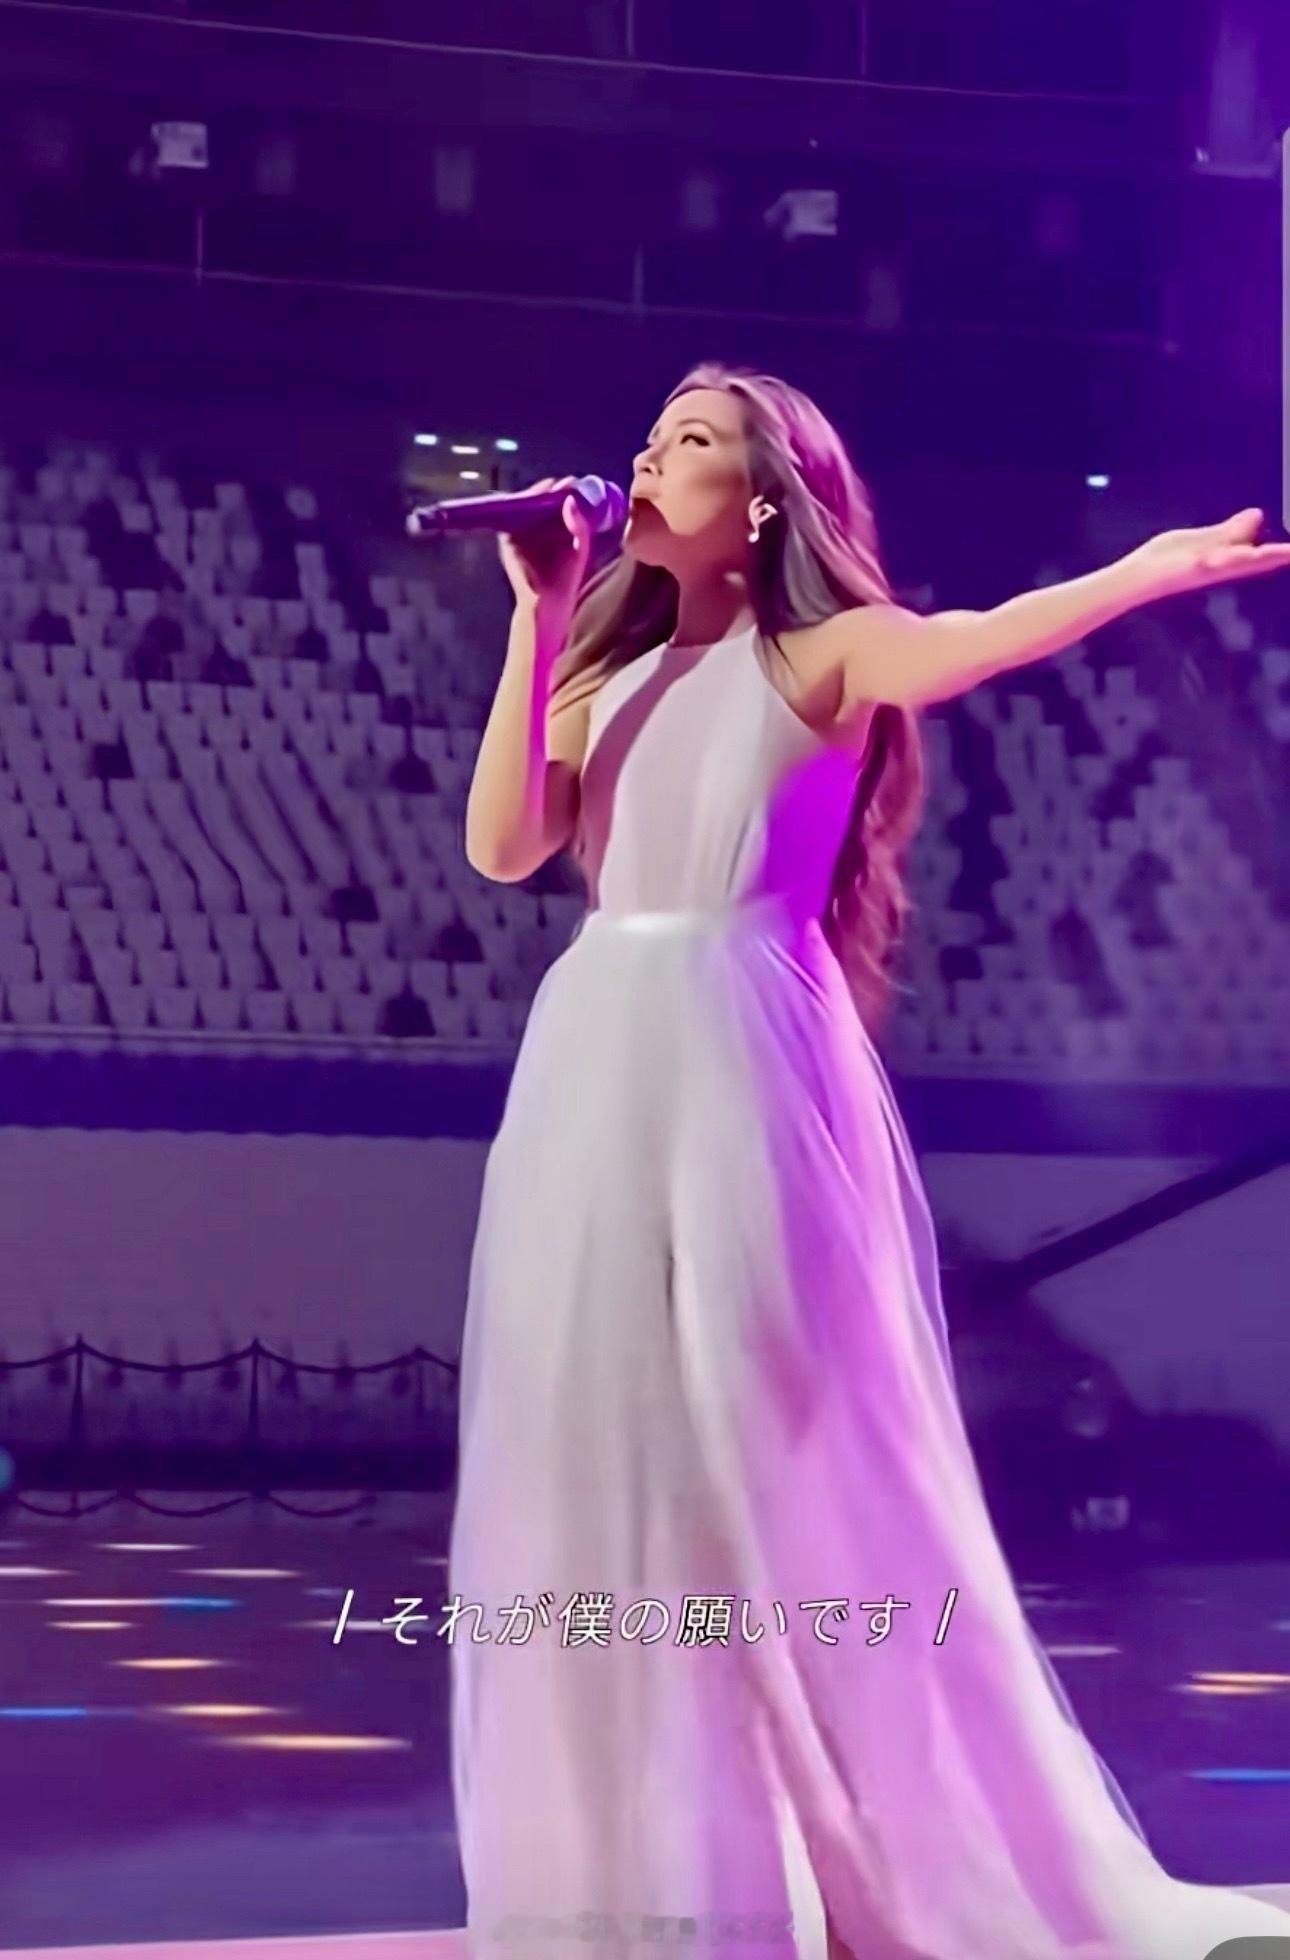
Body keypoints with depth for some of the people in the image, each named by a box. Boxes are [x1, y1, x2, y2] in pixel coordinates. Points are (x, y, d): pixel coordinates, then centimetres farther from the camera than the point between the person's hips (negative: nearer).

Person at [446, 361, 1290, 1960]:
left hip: (743, 1068, -5)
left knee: (773, 1446, -5)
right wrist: (538, 622, 2)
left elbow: (993, 637, -16)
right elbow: (501, 846, 3)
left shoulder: (822, 656, 4)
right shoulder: (609, 673, 18)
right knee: (598, 1449, 3)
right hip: (596, 1067, 5)